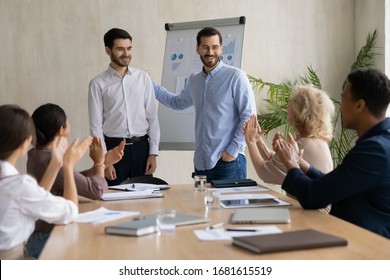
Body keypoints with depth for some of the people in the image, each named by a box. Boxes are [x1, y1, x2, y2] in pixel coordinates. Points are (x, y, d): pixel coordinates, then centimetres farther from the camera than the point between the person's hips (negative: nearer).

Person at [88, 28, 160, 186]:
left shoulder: (143, 78, 5)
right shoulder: (98, 84, -1)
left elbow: (152, 116, 5)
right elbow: (96, 125, -2)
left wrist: (153, 152, 0)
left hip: (141, 147, 2)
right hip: (113, 148, -2)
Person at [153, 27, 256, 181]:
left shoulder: (235, 76, -7)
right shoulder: (194, 80, 12)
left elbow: (249, 117, -9)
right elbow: (178, 102, 30)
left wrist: (233, 150, -12)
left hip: (229, 163, -5)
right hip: (201, 163, 6)